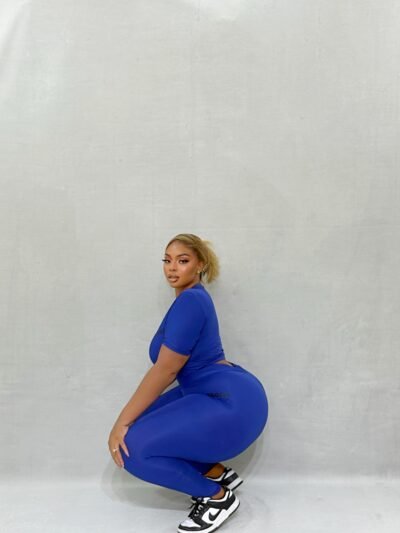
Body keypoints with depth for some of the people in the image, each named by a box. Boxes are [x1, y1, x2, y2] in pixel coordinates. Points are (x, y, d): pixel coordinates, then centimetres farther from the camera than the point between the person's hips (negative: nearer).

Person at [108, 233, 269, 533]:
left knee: (133, 447, -13)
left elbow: (165, 370, -18)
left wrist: (122, 422, -11)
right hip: (215, 397, 10)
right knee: (140, 426, 11)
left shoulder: (191, 300, -17)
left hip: (233, 403, -10)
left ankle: (218, 496, 5)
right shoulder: (191, 298, 12)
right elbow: (174, 367, 16)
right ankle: (218, 472, 18)